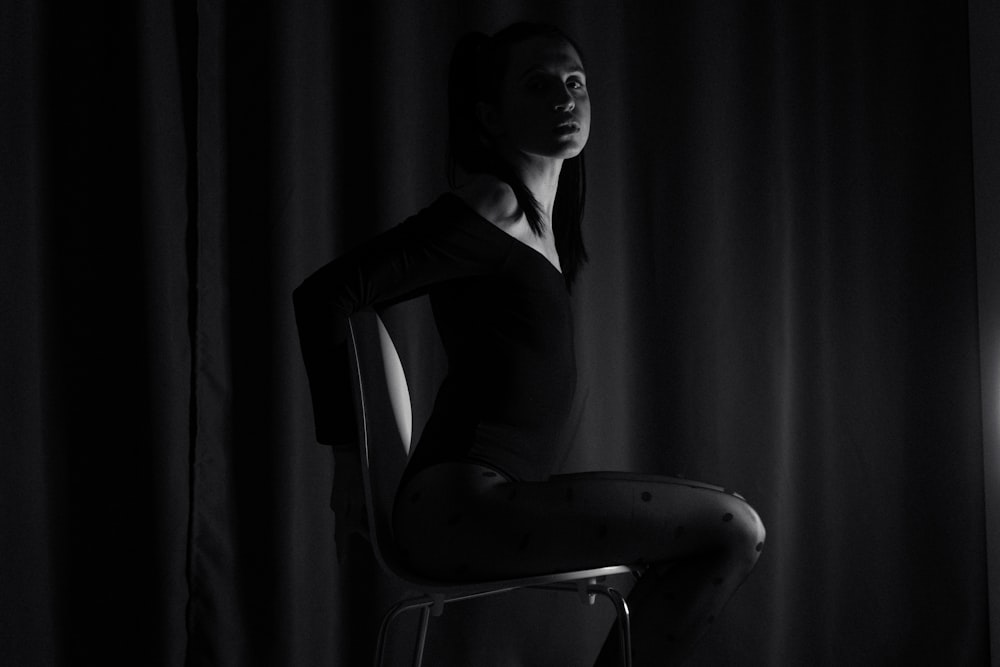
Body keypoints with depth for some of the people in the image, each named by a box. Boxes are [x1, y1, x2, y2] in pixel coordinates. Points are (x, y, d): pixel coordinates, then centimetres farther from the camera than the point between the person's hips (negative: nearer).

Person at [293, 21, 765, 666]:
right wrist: (349, 460, -11)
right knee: (734, 529, -13)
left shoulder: (541, 217, 17)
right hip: (461, 500, -10)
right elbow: (323, 295, -15)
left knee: (713, 537, 23)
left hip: (495, 497, 10)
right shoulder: (494, 206, -10)